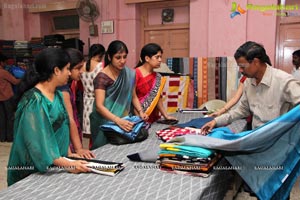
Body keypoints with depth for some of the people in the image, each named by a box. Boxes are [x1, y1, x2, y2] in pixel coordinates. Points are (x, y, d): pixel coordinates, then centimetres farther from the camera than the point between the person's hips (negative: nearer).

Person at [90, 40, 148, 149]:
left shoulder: (130, 74, 0)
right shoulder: (102, 77, -15)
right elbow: (99, 106, -22)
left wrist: (140, 111, -7)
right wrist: (118, 121, -35)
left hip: (125, 120, 4)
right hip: (105, 122, -4)